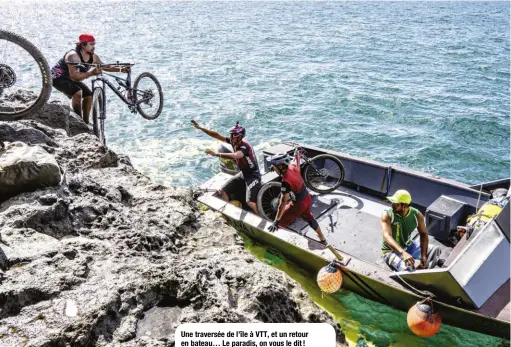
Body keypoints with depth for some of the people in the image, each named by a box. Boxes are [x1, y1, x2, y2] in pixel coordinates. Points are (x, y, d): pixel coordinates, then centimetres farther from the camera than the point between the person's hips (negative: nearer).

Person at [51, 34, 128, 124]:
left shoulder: (92, 56, -8)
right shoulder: (74, 56, -32)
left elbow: (104, 66, 1)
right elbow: (74, 76, -40)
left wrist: (121, 69, -11)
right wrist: (91, 73, -49)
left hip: (70, 78, 9)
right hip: (59, 77, -9)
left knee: (89, 95, 2)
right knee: (78, 92, -30)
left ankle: (85, 122, 13)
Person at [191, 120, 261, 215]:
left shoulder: (244, 147, -29)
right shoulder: (233, 142, -6)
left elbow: (235, 156, -51)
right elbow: (217, 135, -6)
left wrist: (216, 154, -57)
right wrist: (200, 127, -12)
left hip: (253, 176, -8)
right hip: (243, 174, 8)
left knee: (250, 202, -23)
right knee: (223, 191, 1)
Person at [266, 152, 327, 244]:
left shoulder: (286, 181, -34)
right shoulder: (292, 167, -13)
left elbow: (282, 203, -32)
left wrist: (276, 221, -27)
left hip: (298, 204, -9)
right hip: (307, 198, 9)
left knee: (280, 222, 8)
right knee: (308, 217, 33)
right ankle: (322, 238, 48)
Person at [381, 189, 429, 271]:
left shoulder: (417, 215, -12)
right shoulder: (387, 215, -24)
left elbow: (423, 234, -3)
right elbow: (387, 236, -36)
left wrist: (424, 255, -17)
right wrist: (403, 253, -50)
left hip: (409, 246, 5)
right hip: (391, 251, -5)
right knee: (407, 269, -29)